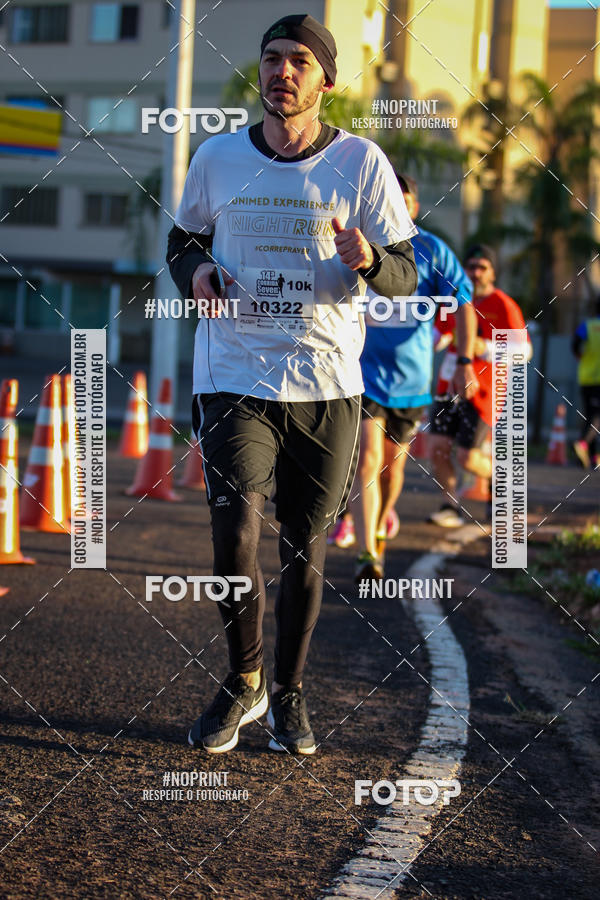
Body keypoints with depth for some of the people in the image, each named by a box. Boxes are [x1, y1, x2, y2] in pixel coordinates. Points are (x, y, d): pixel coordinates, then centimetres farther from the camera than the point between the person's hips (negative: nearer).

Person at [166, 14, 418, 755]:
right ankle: (243, 683, 10)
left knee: (304, 549, 6)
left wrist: (368, 260, -23)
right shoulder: (217, 158, 4)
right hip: (234, 378, 0)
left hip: (326, 384, 0)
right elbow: (181, 241, 18)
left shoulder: (361, 163, -1)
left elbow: (404, 277, 0)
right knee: (235, 532, -14)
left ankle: (289, 696, 25)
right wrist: (194, 270, -6)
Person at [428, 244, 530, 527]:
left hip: (481, 393, -6)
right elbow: (441, 332, 28)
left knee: (467, 458, -9)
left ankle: (497, 477, 23)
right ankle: (451, 507, 7)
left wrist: (485, 348, -26)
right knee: (438, 447, -6)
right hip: (450, 387, 6)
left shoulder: (503, 306, -10)